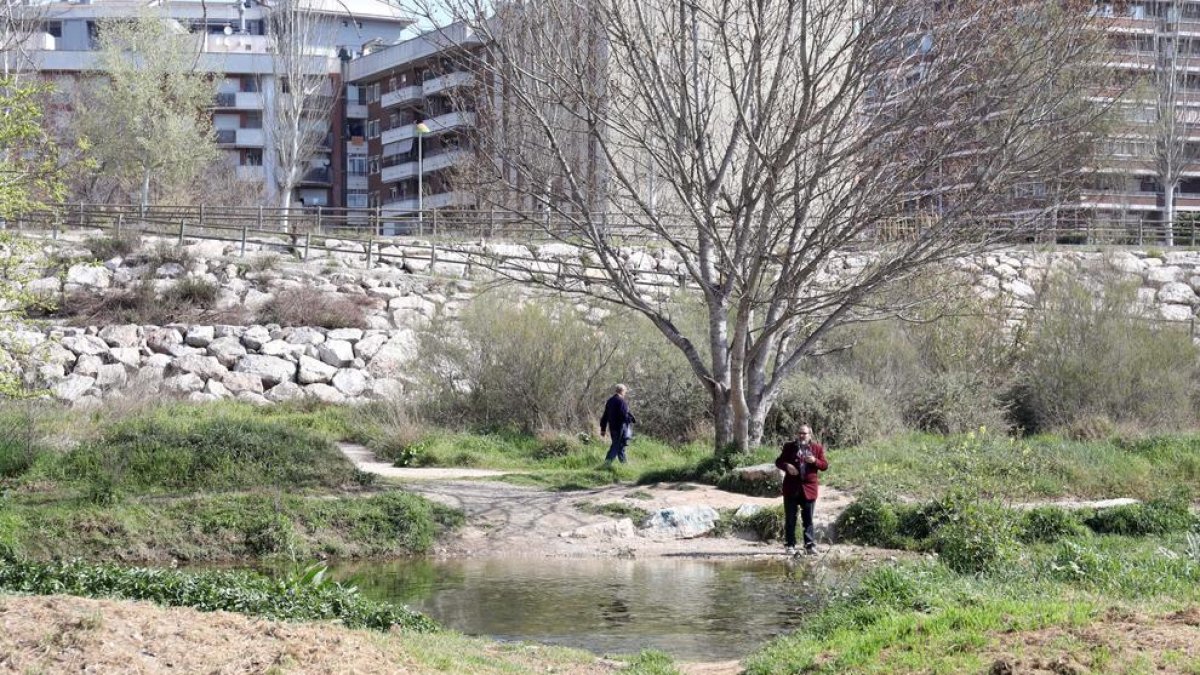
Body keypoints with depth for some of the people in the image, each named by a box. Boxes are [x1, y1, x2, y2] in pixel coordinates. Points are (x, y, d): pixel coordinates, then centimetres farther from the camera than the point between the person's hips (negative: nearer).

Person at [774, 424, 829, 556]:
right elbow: (779, 462, 7)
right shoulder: (789, 446, 5)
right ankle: (791, 545, 8)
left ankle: (809, 545, 4)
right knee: (790, 519, 3)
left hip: (808, 488, 0)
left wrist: (815, 461, -16)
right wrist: (786, 466, -14)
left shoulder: (817, 448, 5)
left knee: (808, 519, 3)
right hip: (791, 488, 0)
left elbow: (825, 465, 4)